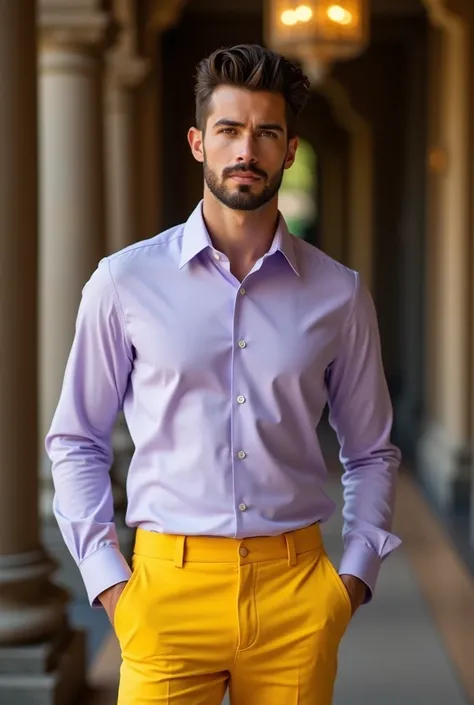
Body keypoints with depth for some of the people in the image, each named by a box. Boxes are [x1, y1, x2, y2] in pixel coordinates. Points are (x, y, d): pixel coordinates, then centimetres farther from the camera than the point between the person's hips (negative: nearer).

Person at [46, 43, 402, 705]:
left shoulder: (340, 294, 4)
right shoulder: (124, 282, 0)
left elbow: (371, 453, 12)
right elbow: (76, 443, 5)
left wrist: (357, 575, 2)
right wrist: (105, 578, -2)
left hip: (297, 590, 2)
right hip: (171, 585, -1)